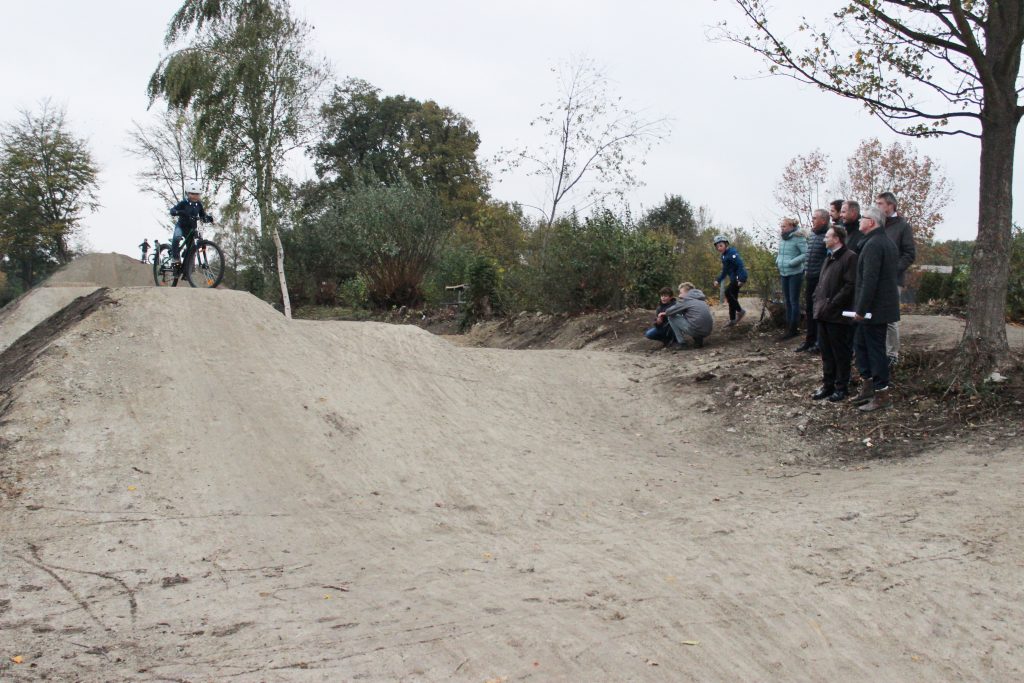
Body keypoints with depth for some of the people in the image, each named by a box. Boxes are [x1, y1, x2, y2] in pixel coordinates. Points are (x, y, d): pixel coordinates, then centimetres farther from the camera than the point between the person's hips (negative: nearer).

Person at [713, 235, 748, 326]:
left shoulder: (732, 253, -15)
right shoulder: (724, 256, 15)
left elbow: (740, 265, -24)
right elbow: (725, 271, 23)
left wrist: (741, 279, -31)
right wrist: (718, 280, 14)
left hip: (738, 277, -10)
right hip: (734, 278, 10)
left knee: (728, 293, -18)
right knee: (732, 297, 10)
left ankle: (740, 311, -6)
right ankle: (732, 319, 17)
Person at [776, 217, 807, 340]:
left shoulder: (798, 238, -13)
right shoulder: (782, 238, 9)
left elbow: (805, 254, -18)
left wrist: (792, 262, -21)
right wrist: (778, 261, 6)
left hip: (795, 274, -8)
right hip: (784, 274, 8)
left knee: (794, 301, -3)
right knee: (787, 301, 12)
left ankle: (793, 329, 3)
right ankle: (789, 328, 20)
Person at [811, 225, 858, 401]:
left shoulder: (850, 257, -10)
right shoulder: (829, 259, 18)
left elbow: (850, 285, -17)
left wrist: (831, 304, -17)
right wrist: (818, 302, 7)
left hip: (838, 315, -8)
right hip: (823, 314, 8)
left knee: (841, 353, 2)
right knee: (826, 352, 13)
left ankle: (842, 387, 10)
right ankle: (828, 385, 21)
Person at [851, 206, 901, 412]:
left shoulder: (873, 245, -19)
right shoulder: (888, 243, 14)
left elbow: (869, 281, -25)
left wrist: (861, 309, -20)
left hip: (875, 308, -10)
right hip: (884, 305, 10)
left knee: (875, 349, -2)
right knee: (860, 343, 19)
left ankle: (882, 394, 6)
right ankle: (868, 384, 26)